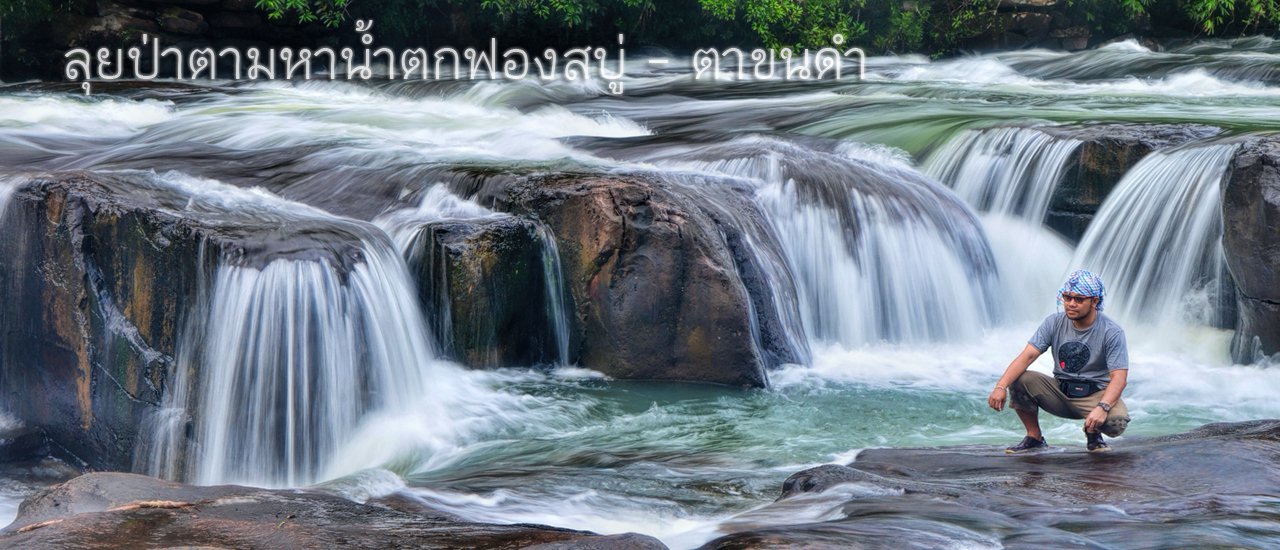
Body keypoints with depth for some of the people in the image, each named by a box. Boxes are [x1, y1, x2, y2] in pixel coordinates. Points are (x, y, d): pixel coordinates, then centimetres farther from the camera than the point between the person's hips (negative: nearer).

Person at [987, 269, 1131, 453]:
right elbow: (1027, 356, -14)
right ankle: (1034, 437, -1)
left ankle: (1093, 434, 4)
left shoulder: (1112, 332, -15)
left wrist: (1102, 408, -41)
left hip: (1096, 394, -3)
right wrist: (1000, 387, -30)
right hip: (1060, 390, 3)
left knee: (1117, 421, -35)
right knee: (1020, 379, -21)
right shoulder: (1054, 323, -5)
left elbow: (1119, 377, -22)